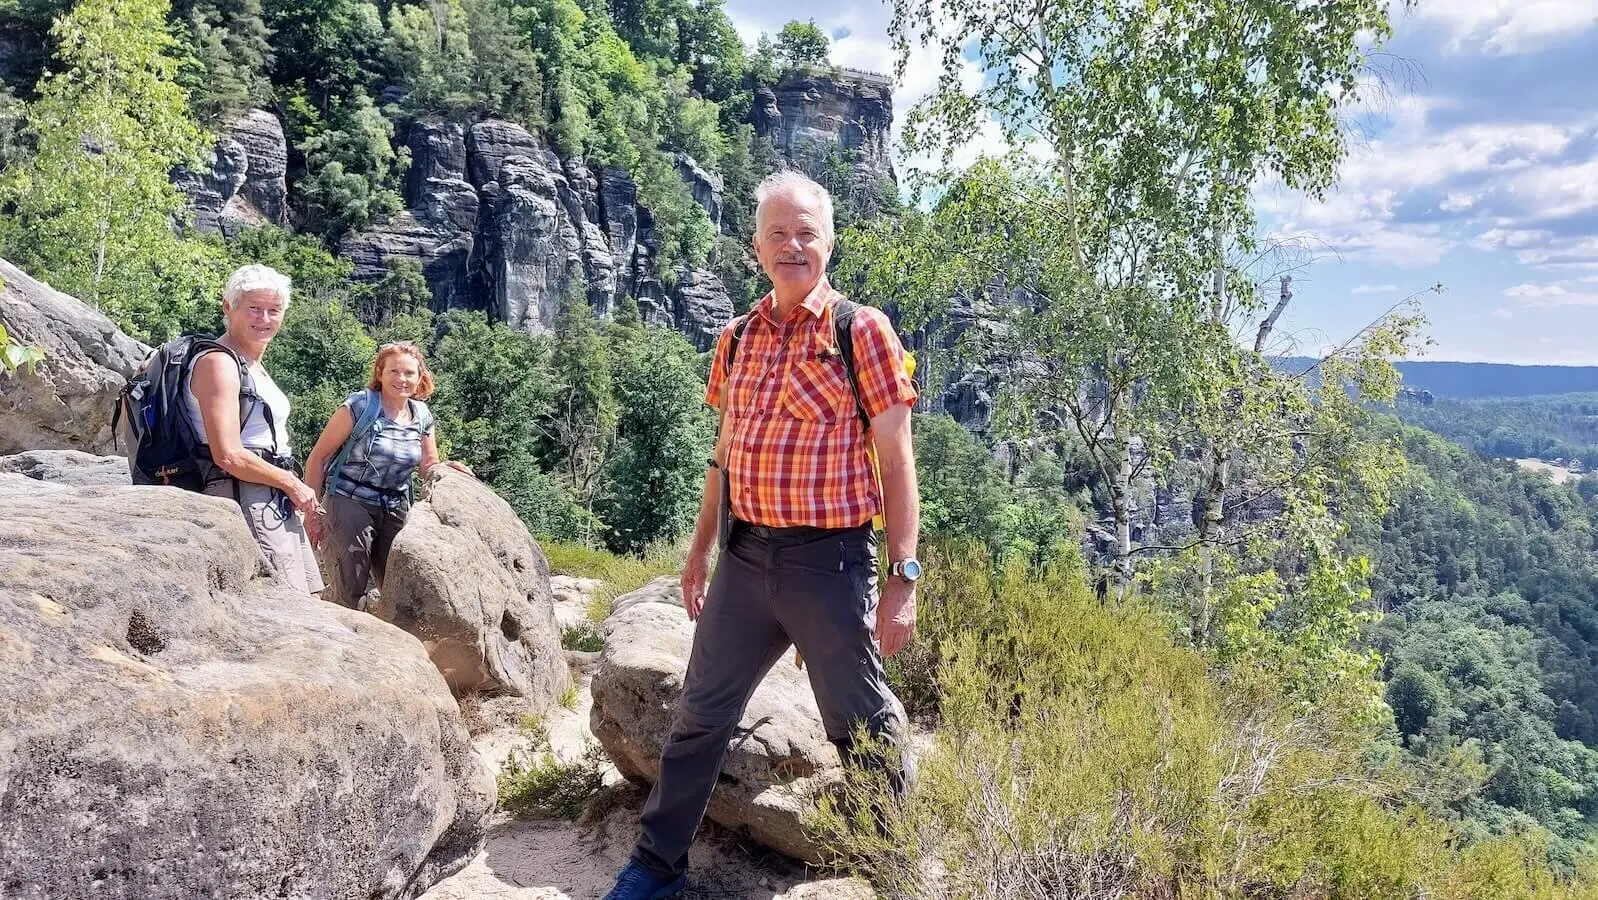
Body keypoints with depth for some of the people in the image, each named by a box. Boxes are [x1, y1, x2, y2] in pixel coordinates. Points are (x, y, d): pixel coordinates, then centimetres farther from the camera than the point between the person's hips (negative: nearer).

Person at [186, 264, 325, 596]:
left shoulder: (254, 366, 18)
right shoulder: (218, 363, -11)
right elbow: (229, 456, -20)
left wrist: (303, 500, 15)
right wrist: (293, 484, -10)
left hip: (274, 503, 10)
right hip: (243, 499, -10)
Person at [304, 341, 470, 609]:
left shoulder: (423, 417, 5)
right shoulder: (359, 407, -10)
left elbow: (429, 467, 14)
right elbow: (318, 457, -6)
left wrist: (447, 468, -10)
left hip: (395, 510, 5)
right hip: (349, 504, -5)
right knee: (350, 595, -6)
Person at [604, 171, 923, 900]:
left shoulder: (862, 331, -6)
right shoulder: (738, 338, 9)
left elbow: (896, 462, -7)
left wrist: (903, 578, -12)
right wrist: (699, 552, 18)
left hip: (829, 561, -5)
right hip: (745, 557, 5)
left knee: (862, 727, 9)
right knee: (700, 714, 14)